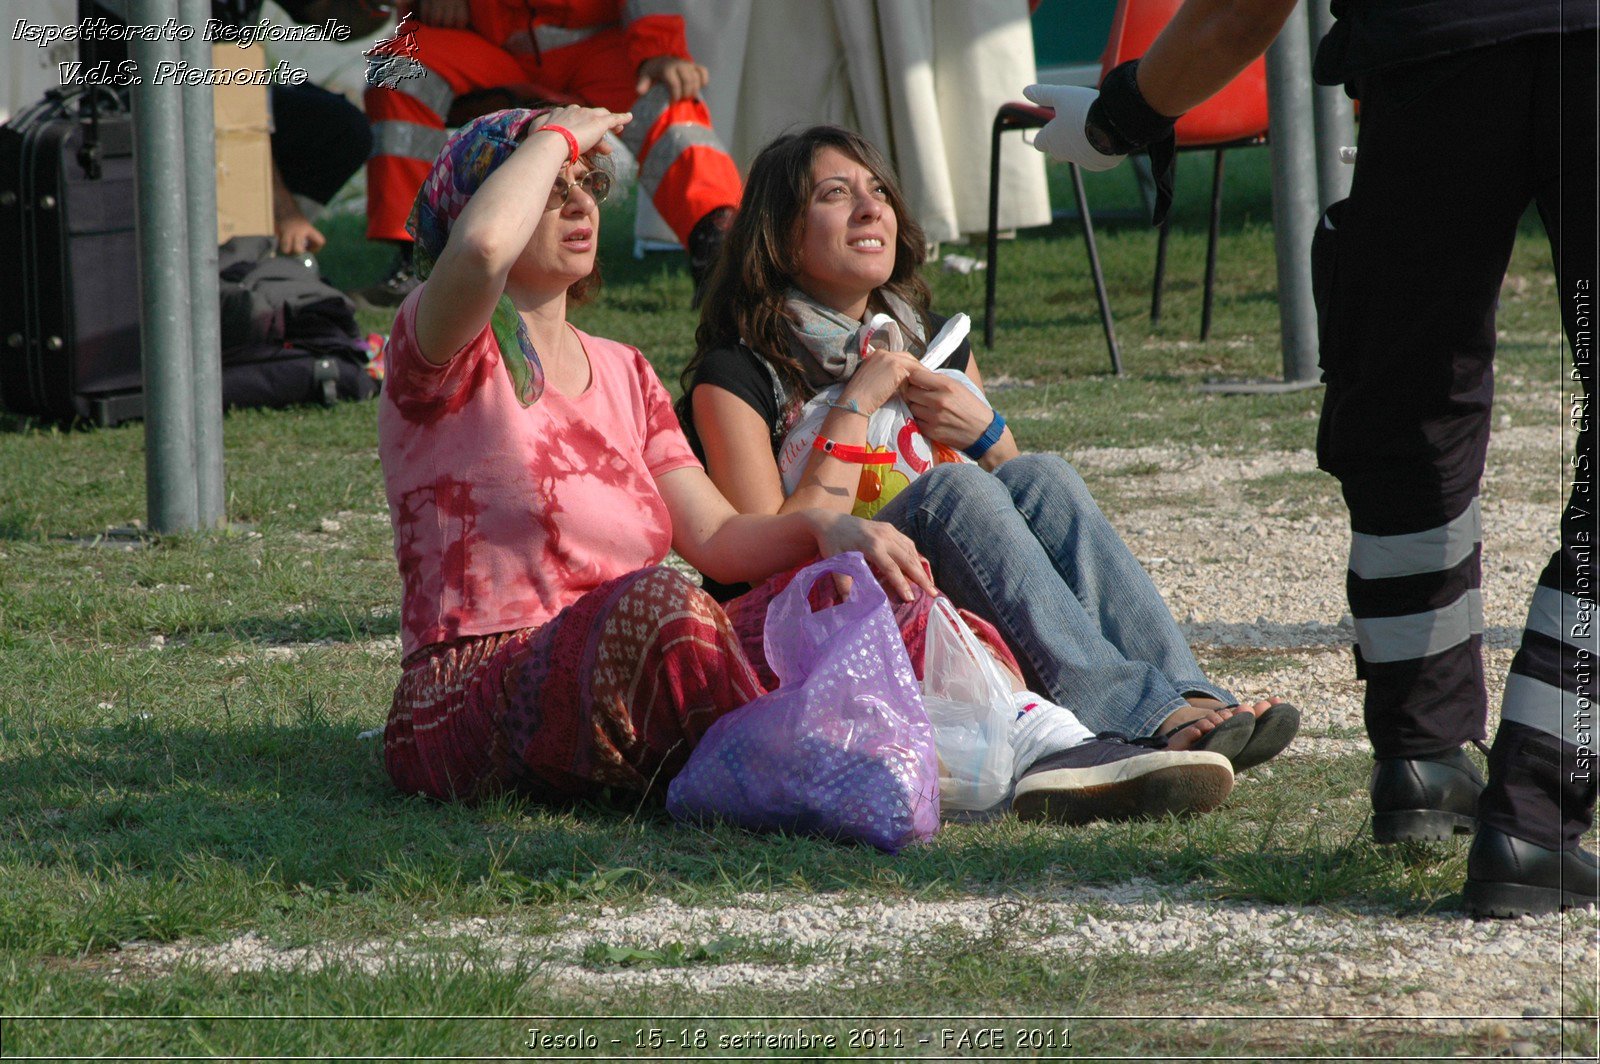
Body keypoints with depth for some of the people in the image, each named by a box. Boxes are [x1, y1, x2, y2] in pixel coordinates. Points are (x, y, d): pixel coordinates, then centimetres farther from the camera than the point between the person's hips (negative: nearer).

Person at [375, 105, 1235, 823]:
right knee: (651, 602, -36)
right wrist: (558, 135, -8)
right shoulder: (439, 350, -1)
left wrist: (825, 527, -11)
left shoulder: (620, 373, 22)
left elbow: (717, 536, 10)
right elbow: (478, 247, -26)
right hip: (477, 702, -7)